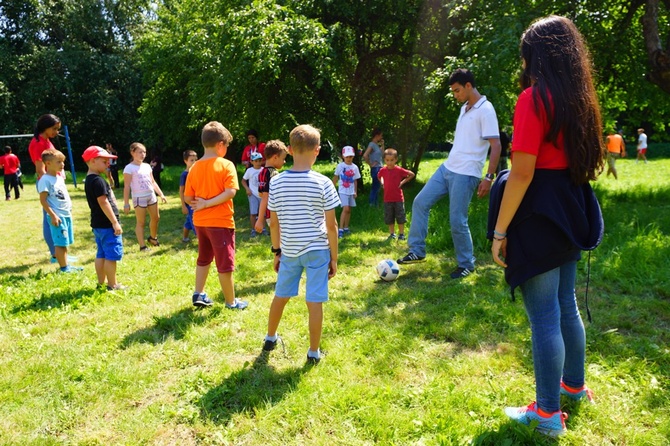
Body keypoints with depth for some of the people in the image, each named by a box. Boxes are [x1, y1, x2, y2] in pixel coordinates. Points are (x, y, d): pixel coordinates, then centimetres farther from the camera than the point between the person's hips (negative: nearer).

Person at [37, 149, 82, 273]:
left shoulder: (59, 177, 14)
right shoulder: (45, 180, -13)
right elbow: (43, 200, -16)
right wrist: (53, 216, -19)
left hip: (67, 214, 9)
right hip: (57, 216, -9)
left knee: (65, 242, 13)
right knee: (60, 243, -4)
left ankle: (66, 266, 20)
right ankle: (63, 268, 2)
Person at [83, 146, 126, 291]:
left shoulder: (89, 180, 14)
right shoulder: (98, 180, -17)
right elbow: (103, 202, -21)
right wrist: (115, 222, -20)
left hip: (98, 223, 10)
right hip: (106, 224, -10)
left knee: (101, 254, 15)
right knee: (112, 255, -2)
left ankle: (101, 283, 21)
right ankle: (112, 285, 4)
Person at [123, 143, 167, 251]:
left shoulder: (147, 166, 10)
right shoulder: (129, 168, -11)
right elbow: (126, 187, -13)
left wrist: (161, 194, 9)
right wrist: (126, 204, -15)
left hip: (151, 195, 7)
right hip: (139, 198, -7)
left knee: (156, 218, 17)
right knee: (141, 222, -1)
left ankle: (152, 238, 40)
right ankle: (142, 246, 7)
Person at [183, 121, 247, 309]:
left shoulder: (194, 168, 4)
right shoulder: (226, 165, -11)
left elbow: (188, 198, 4)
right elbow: (230, 192, -23)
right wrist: (208, 203, -18)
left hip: (200, 221, 6)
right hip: (220, 221, -6)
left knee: (204, 259, 23)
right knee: (225, 264, 4)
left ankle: (199, 294, 28)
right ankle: (231, 302, 14)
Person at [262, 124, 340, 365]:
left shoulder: (276, 182, -4)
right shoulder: (323, 183, -12)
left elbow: (274, 222, 2)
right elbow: (331, 225, -9)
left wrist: (276, 251, 14)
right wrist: (334, 257, 1)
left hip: (289, 250, 3)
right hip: (317, 250, -3)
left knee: (280, 295, 20)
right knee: (314, 301, 5)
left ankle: (270, 338, 39)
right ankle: (313, 352, 16)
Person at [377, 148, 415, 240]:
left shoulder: (399, 170, -10)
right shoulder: (383, 170, -1)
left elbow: (412, 174, -1)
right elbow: (379, 176, 23)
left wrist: (403, 182, -5)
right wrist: (382, 183, 7)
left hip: (398, 198, -3)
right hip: (387, 199, 3)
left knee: (400, 217, 3)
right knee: (389, 218, 10)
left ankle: (401, 234, 13)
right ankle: (392, 234, 21)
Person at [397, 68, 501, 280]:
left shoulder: (485, 110, -12)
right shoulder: (464, 108, 15)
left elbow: (496, 146, -17)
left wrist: (488, 177, -22)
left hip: (465, 174, -9)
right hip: (446, 168, 9)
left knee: (457, 221, -5)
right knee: (420, 203, 6)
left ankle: (466, 264, 15)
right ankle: (417, 251, 15)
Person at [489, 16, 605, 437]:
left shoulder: (536, 97, -15)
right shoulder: (579, 97, 11)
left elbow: (522, 173, -21)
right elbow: (579, 160, 18)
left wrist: (500, 231, -16)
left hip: (539, 215, -9)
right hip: (569, 212, 9)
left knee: (544, 316, 0)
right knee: (566, 306, 21)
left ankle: (548, 413, 13)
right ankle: (574, 384, 39)